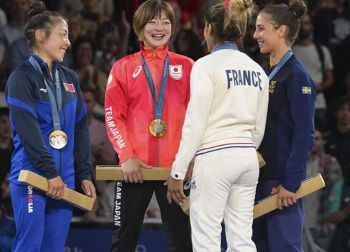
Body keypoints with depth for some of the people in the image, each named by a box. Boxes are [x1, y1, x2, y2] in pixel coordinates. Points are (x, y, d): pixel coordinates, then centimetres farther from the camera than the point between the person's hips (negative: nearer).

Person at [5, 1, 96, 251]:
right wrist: (50, 172, -17)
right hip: (32, 177, -6)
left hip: (64, 179, 6)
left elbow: (81, 128, 18)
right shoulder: (22, 77, -5)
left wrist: (85, 174, 11)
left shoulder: (69, 78, 16)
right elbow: (27, 130, -14)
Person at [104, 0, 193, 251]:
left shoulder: (186, 67, 10)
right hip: (135, 168, 0)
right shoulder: (124, 67, 9)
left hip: (177, 167, 0)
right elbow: (113, 115, 3)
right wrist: (126, 156, -10)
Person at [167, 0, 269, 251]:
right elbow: (259, 128, 15)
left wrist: (177, 172, -9)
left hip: (214, 158, -7)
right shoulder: (256, 69, 12)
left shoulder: (207, 65, -8)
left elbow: (195, 124, -12)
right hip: (248, 158, 7)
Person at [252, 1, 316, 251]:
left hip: (282, 181, -8)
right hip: (260, 178, 8)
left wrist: (290, 183, -19)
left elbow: (304, 135, -15)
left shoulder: (297, 76, -11)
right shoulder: (265, 73, 15)